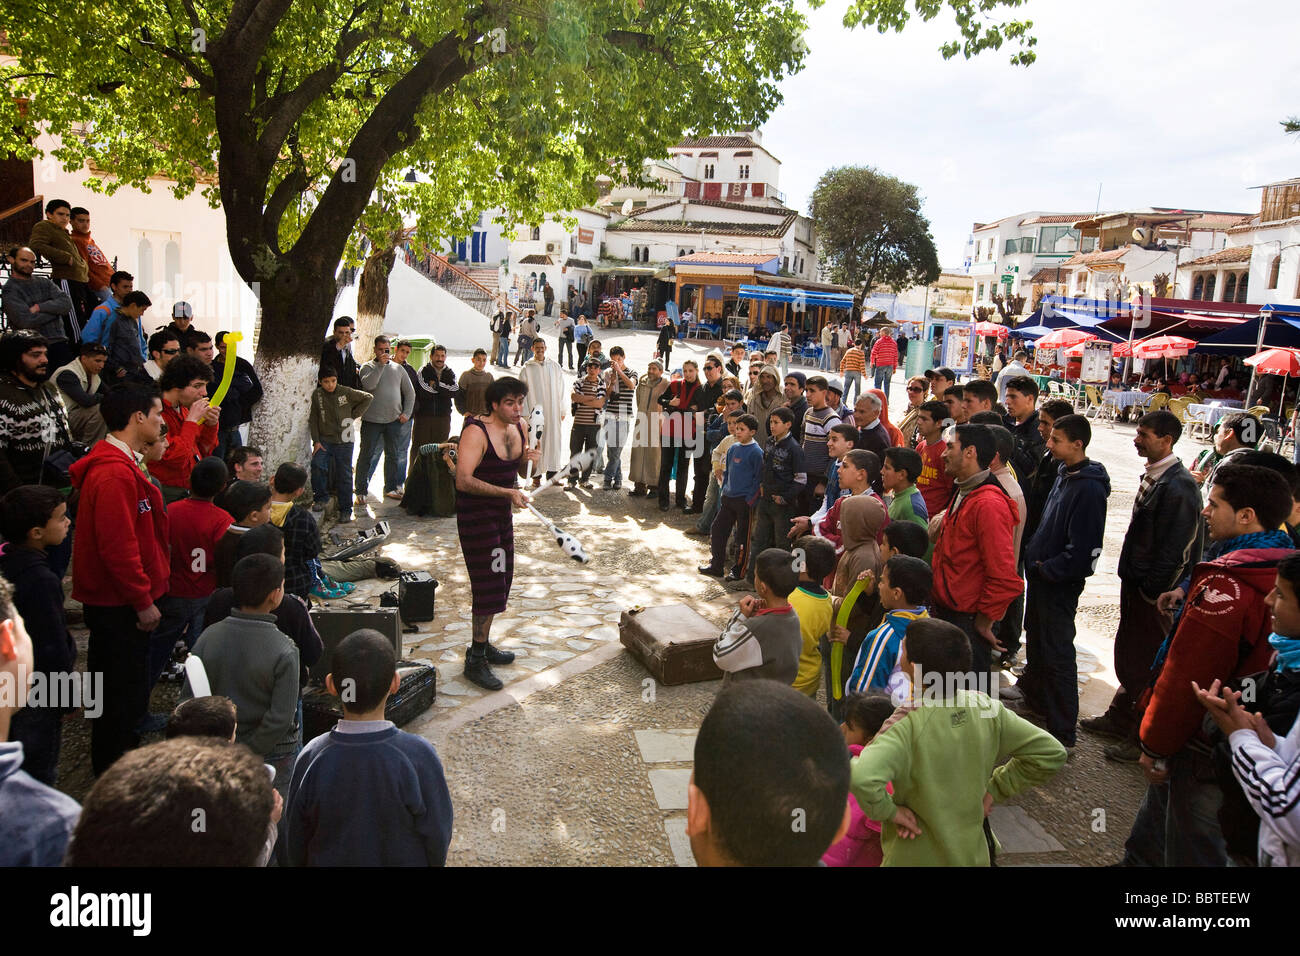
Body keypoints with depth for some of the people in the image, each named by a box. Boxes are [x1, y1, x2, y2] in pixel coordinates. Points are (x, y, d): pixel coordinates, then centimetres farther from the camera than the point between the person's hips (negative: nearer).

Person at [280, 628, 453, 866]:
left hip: (329, 861, 2)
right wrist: (434, 862, 4)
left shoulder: (312, 758, -22)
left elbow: (292, 847, -8)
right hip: (402, 860, -1)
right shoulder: (418, 757, -28)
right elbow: (437, 840, -15)